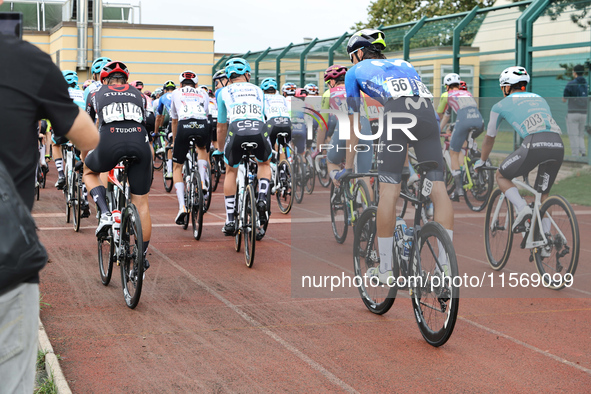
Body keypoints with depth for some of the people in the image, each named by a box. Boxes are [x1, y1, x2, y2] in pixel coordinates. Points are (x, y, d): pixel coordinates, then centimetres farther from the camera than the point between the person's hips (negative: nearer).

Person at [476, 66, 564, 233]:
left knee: (501, 176, 19)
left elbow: (489, 139, 33)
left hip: (534, 144, -5)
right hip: (558, 146, 5)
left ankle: (523, 209, -3)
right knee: (543, 194, 21)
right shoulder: (540, 99, 34)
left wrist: (481, 161, 50)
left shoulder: (501, 105, 21)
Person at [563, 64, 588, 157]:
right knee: (581, 136, 15)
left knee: (573, 136, -2)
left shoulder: (570, 84, -9)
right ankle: (583, 152, -3)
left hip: (572, 114, -5)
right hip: (584, 114, 5)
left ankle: (575, 156, -5)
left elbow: (564, 100, -3)